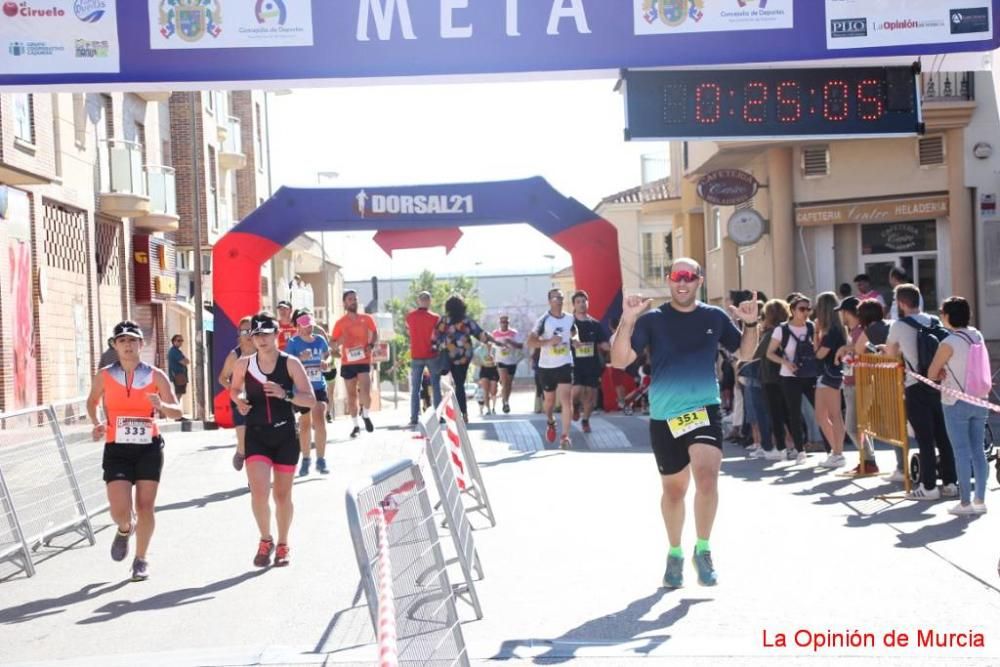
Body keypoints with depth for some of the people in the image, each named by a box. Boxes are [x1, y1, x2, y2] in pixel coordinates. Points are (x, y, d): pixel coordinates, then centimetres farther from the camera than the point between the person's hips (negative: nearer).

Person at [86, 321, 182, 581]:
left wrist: (161, 406, -22)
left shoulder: (155, 376, -1)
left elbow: (177, 412, -1)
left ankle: (141, 560, 23)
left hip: (149, 448, 0)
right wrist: (97, 423, 1)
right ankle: (124, 530, 27)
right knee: (120, 512, -11)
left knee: (145, 507, 2)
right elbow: (92, 402, 19)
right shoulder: (104, 376, 1)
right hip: (117, 450, 0)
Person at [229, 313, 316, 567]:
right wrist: (239, 400, -3)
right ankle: (265, 540, 9)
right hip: (256, 435, 1)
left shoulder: (290, 363, -5)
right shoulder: (244, 364, 1)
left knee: (282, 494, 9)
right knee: (259, 491, -15)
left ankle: (282, 545, 29)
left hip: (285, 435, 0)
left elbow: (310, 400, -9)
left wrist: (285, 394, -25)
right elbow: (234, 389, 20)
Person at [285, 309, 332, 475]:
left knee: (319, 421, -14)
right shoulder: (293, 343, -6)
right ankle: (305, 459, 27)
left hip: (319, 387, 1)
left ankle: (321, 460, -8)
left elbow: (327, 355, 20)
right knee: (305, 424, 11)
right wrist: (301, 359, -26)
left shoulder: (320, 340, 4)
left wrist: (326, 363, -2)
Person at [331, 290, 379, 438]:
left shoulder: (367, 318, 4)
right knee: (351, 395, 8)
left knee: (365, 393, -16)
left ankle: (366, 415, 13)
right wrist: (341, 340, -17)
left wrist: (371, 345, -11)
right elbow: (333, 343, 5)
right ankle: (355, 425, 19)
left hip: (364, 361, -1)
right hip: (347, 363, 1)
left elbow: (375, 334, 8)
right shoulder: (340, 323, 3)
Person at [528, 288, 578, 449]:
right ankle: (549, 421, 46)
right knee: (549, 399, 14)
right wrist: (549, 341, -25)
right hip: (546, 366, -1)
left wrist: (574, 339, 1)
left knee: (566, 399, -12)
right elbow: (530, 342, -13)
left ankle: (565, 436, -12)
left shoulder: (570, 318, 2)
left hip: (565, 364, 1)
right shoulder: (543, 320, -10)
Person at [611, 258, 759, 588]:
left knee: (707, 476, -22)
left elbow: (745, 353, 16)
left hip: (705, 409, 0)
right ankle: (675, 554, 35)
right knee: (674, 488, 13)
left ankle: (703, 550, -3)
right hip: (664, 416, 0)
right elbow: (619, 361, -11)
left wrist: (751, 324, -3)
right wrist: (627, 321, -24)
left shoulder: (714, 317, 4)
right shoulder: (652, 319, -4)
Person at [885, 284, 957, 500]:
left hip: (916, 388, -5)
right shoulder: (935, 322, 7)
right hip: (938, 384, 5)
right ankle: (950, 483, 14)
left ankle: (929, 487, 1)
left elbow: (890, 353, 9)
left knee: (925, 439, -2)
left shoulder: (899, 326, -5)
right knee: (943, 436, 10)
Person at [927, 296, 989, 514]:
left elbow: (932, 374, -6)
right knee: (978, 451, 9)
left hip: (955, 403, -6)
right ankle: (980, 500, 11)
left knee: (962, 452, -1)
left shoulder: (948, 344, -15)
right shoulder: (978, 337, 4)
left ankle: (965, 502, 2)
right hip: (979, 402, 6)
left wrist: (943, 373, 12)